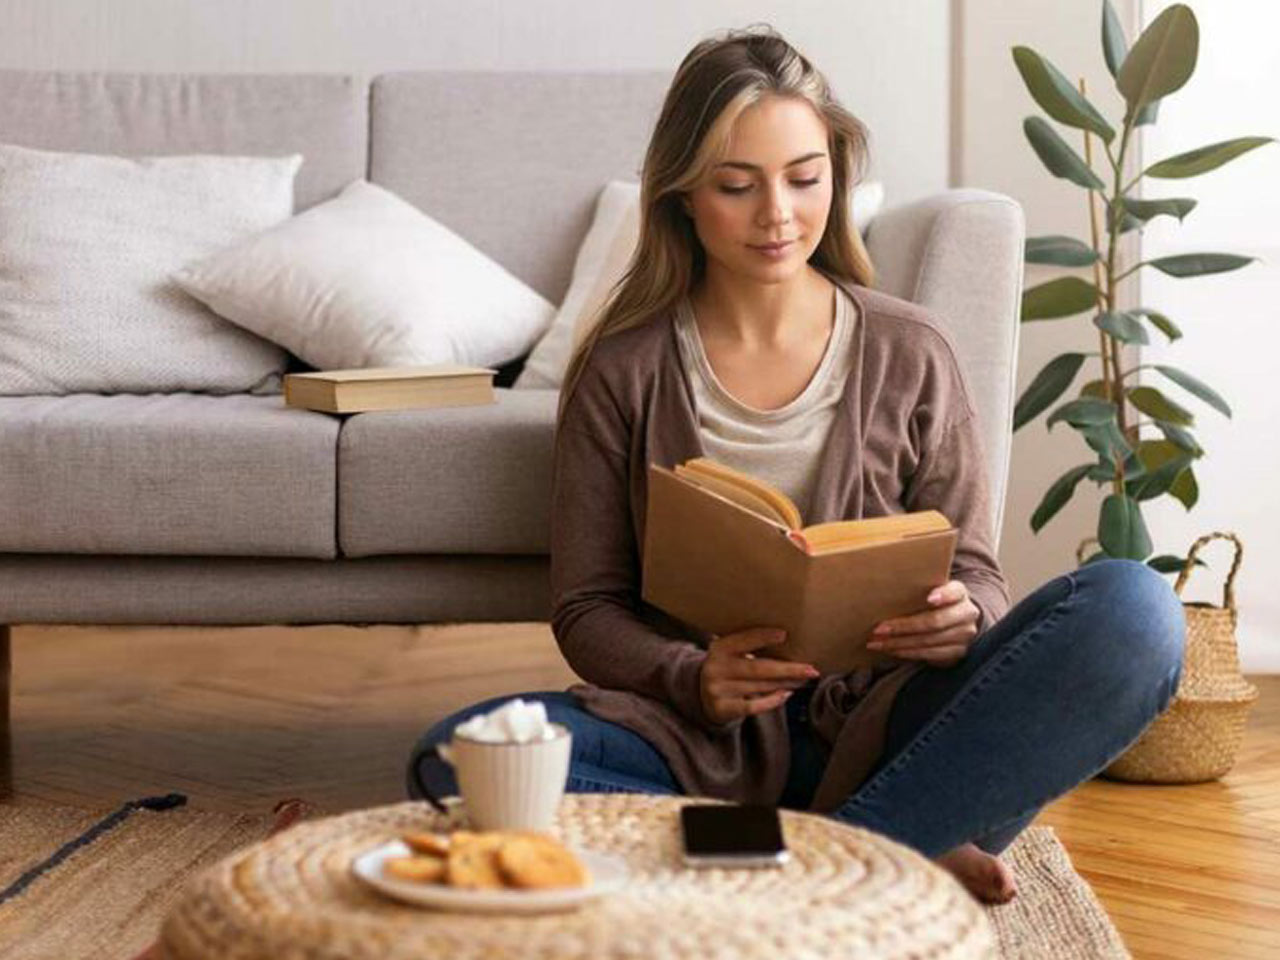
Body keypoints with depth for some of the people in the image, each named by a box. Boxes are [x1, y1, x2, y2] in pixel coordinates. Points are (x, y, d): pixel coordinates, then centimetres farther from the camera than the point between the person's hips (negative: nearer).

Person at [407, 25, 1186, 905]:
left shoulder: (909, 354, 6)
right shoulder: (624, 369, 4)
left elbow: (977, 576, 8)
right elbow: (587, 609, 4)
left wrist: (959, 620, -17)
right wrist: (692, 679, -18)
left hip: (879, 730, 0)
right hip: (702, 737, 0)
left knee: (1133, 608, -25)